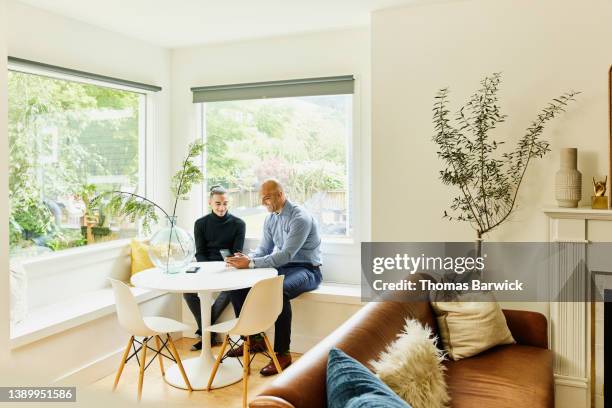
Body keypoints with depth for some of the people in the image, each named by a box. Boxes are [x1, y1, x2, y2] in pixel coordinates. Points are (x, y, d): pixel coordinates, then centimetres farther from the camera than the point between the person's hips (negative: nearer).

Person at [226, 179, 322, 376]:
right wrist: (246, 259, -11)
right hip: (281, 267, 8)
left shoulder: (300, 218, -19)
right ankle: (252, 337, 8)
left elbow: (286, 255, -27)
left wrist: (251, 263, -30)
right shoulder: (270, 219, 8)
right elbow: (264, 249, 11)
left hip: (305, 269, -8)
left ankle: (282, 353, -23)